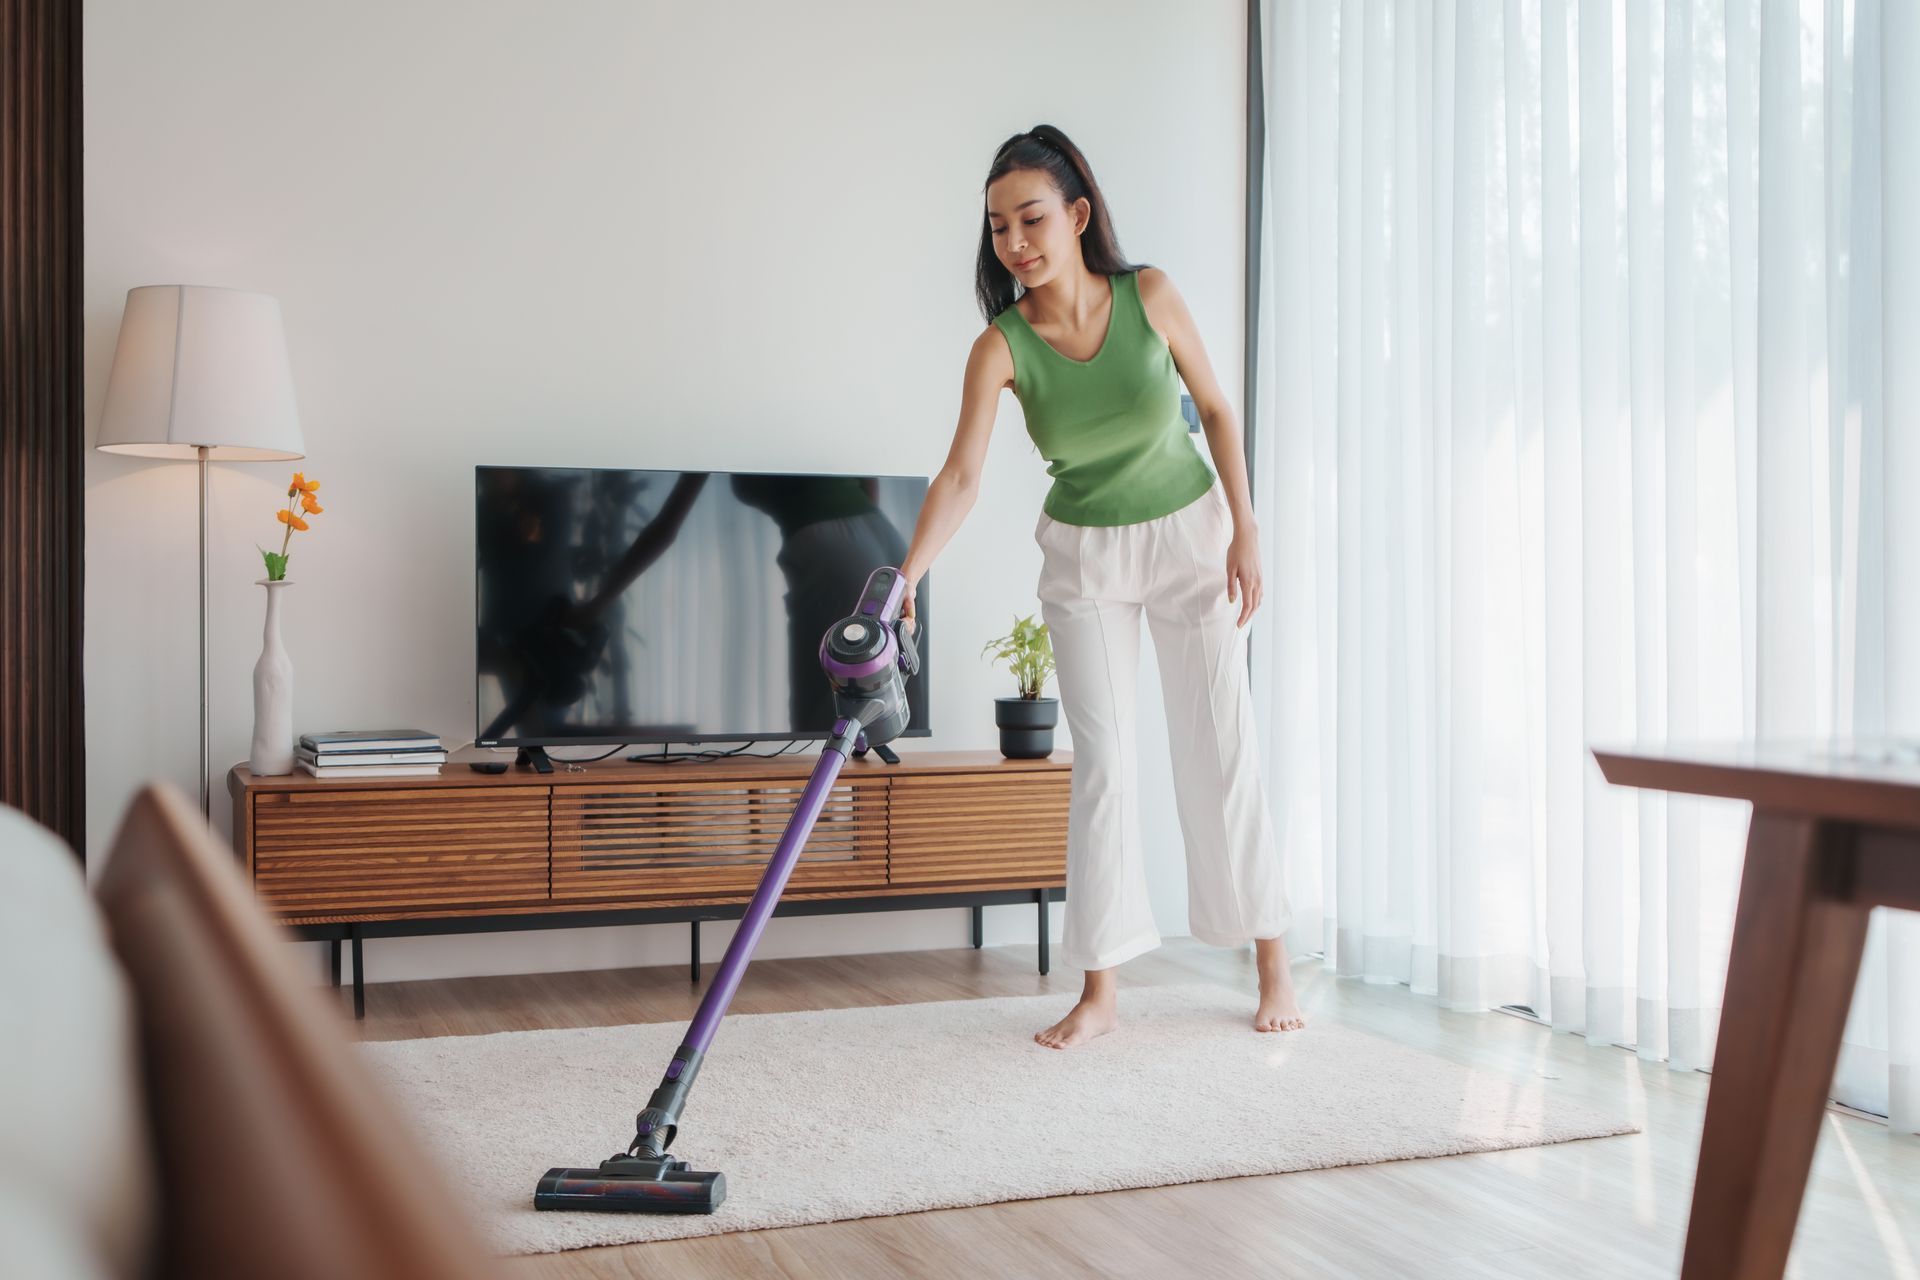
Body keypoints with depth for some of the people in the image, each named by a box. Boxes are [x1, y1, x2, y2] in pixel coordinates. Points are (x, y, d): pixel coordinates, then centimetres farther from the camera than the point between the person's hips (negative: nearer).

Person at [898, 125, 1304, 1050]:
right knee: (1102, 761, -2)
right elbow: (961, 477, -28)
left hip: (1188, 532, 0)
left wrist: (1244, 530, -8)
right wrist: (904, 581, -41)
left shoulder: (1148, 296, -17)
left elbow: (1216, 408, -5)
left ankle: (1272, 964, 16)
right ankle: (1099, 992, 5)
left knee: (1221, 746, 3)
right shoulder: (1001, 346, -18)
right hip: (1082, 556, 0)